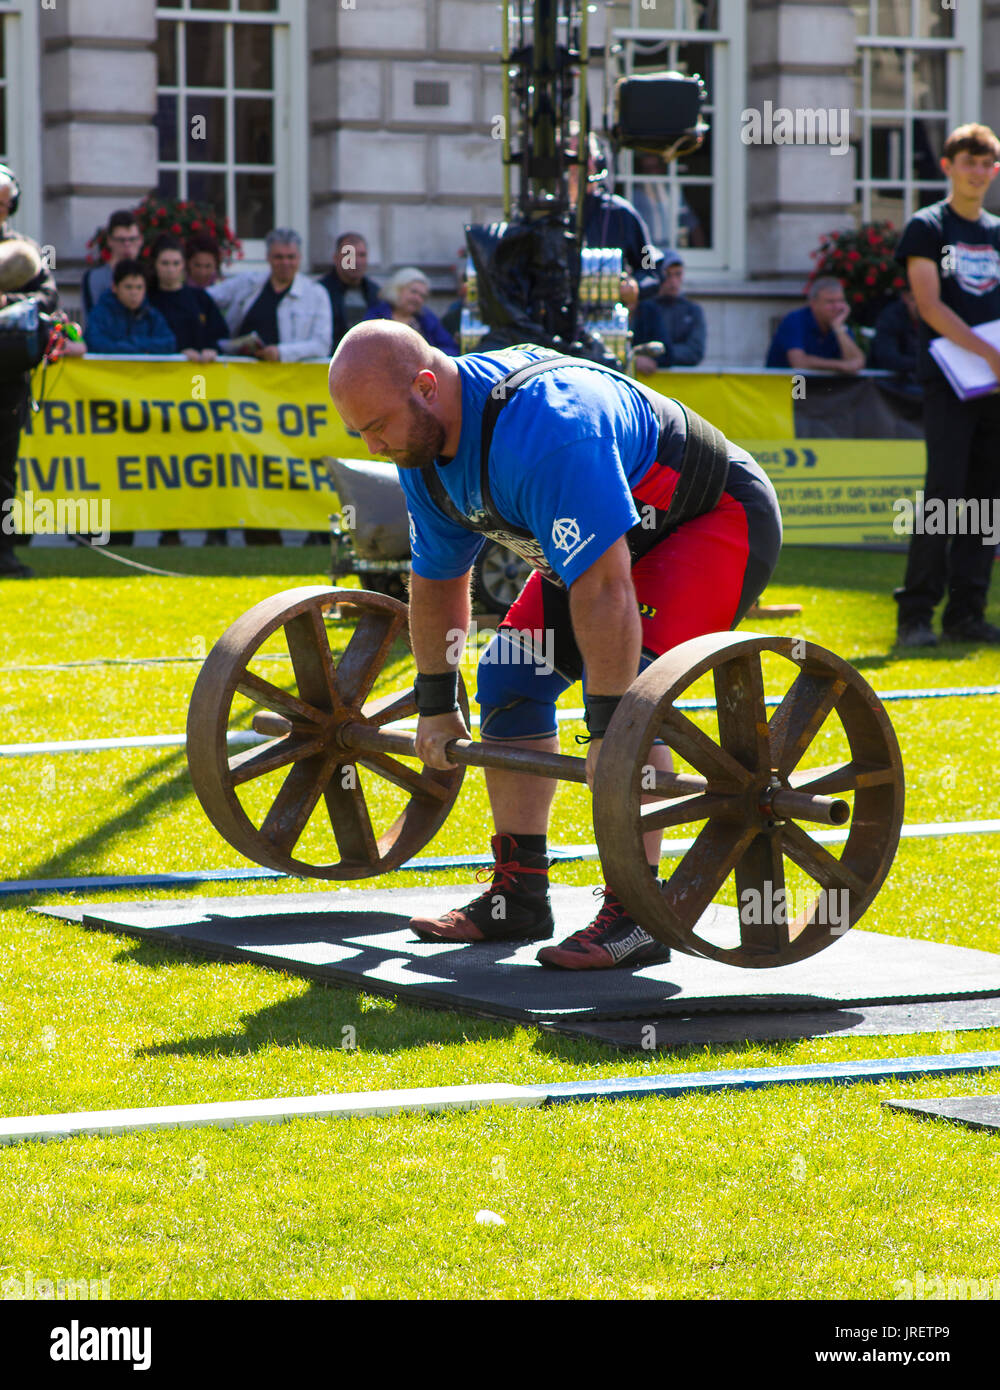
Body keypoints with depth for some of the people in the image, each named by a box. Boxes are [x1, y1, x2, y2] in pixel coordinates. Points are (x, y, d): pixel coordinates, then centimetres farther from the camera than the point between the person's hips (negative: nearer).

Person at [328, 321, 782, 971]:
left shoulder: (542, 429, -38)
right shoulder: (421, 445, -8)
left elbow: (602, 589, -40)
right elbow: (437, 579, 7)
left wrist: (610, 730, -39)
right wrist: (437, 706, 10)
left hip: (717, 520, -9)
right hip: (616, 537, 10)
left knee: (624, 683, -27)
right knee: (510, 672, 3)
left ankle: (634, 914, -23)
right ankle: (519, 895, 11)